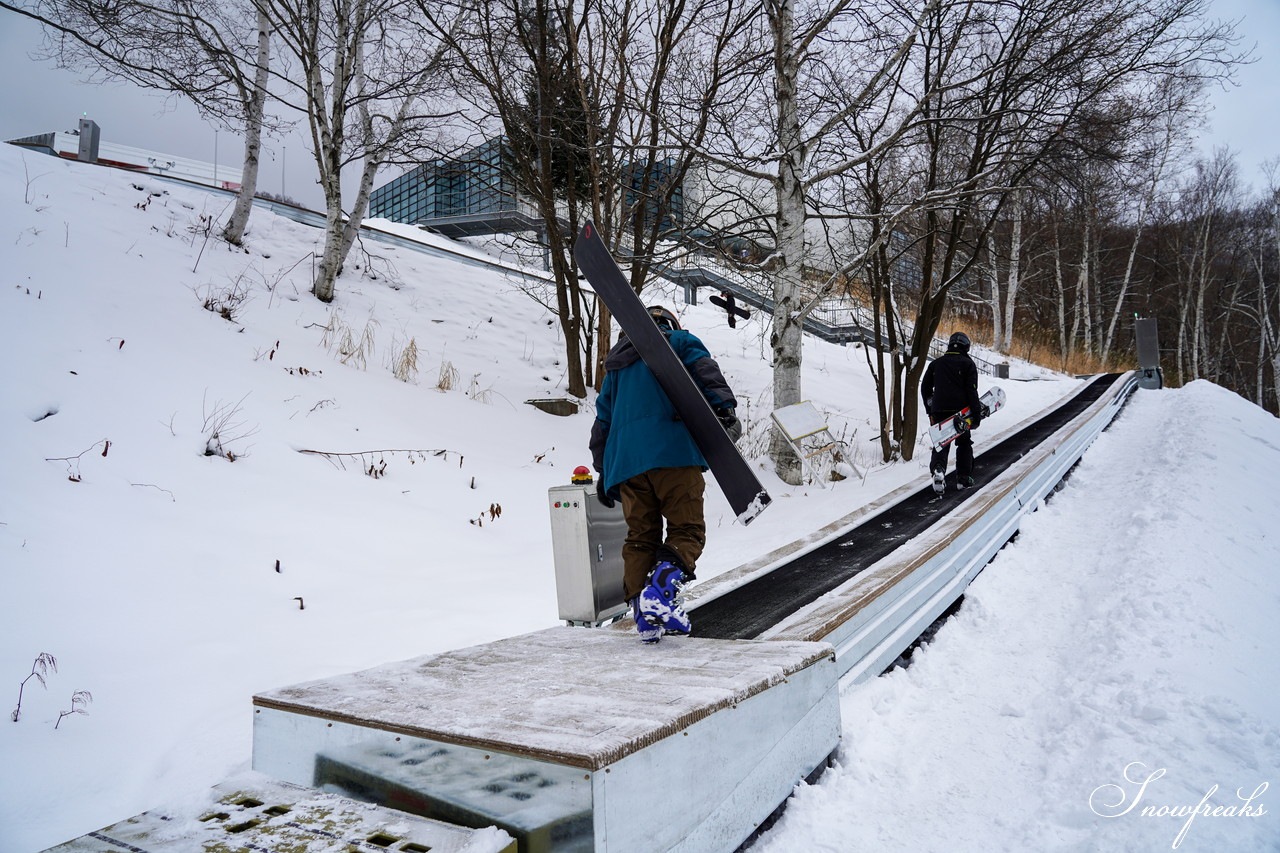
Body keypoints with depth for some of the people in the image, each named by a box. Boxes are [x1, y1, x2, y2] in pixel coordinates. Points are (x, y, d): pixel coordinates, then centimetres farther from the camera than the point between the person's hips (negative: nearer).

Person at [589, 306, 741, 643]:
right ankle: (660, 590, -27)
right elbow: (704, 370, -3)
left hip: (624, 462, 5)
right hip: (672, 450, -5)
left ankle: (643, 614, 1)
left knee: (640, 536, 8)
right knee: (687, 528, -4)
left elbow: (603, 419, 28)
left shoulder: (617, 364, 32)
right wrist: (723, 408, -12)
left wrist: (603, 471, 29)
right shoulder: (678, 342, 18)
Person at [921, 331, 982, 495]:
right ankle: (963, 478, 14)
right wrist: (977, 413, -5)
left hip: (939, 410, 2)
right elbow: (971, 390, -7)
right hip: (961, 410, -2)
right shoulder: (968, 364, 2)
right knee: (964, 443, 14)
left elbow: (925, 387, 14)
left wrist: (930, 410, 22)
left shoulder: (936, 363, 14)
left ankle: (938, 468, -24)